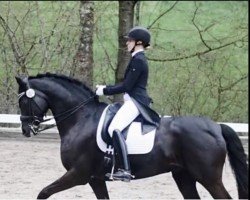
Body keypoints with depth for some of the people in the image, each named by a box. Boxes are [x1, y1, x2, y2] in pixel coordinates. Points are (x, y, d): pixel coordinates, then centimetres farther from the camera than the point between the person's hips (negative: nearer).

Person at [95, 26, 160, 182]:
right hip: (134, 100, 11)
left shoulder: (138, 60, -12)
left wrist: (105, 91, -8)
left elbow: (126, 86, -16)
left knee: (114, 129, -27)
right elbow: (127, 84, 24)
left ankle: (126, 170, -37)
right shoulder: (139, 59, 20)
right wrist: (106, 88, 17)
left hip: (135, 102, -11)